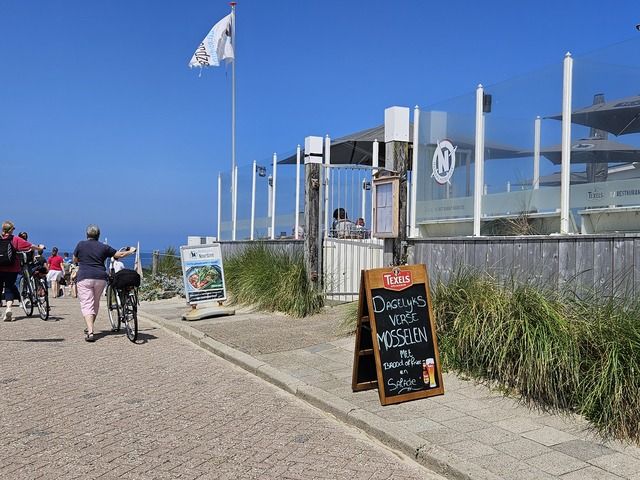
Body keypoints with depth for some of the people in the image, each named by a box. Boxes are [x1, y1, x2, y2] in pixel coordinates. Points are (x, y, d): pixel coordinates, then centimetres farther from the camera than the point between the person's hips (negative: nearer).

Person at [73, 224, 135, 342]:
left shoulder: (81, 245, 2)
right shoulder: (104, 247, 6)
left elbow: (75, 260, 14)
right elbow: (120, 255, 12)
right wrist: (131, 251, 30)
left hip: (84, 278, -2)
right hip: (100, 278, 2)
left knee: (86, 304, -7)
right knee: (95, 304, 18)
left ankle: (90, 332, -21)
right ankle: (90, 328, 30)